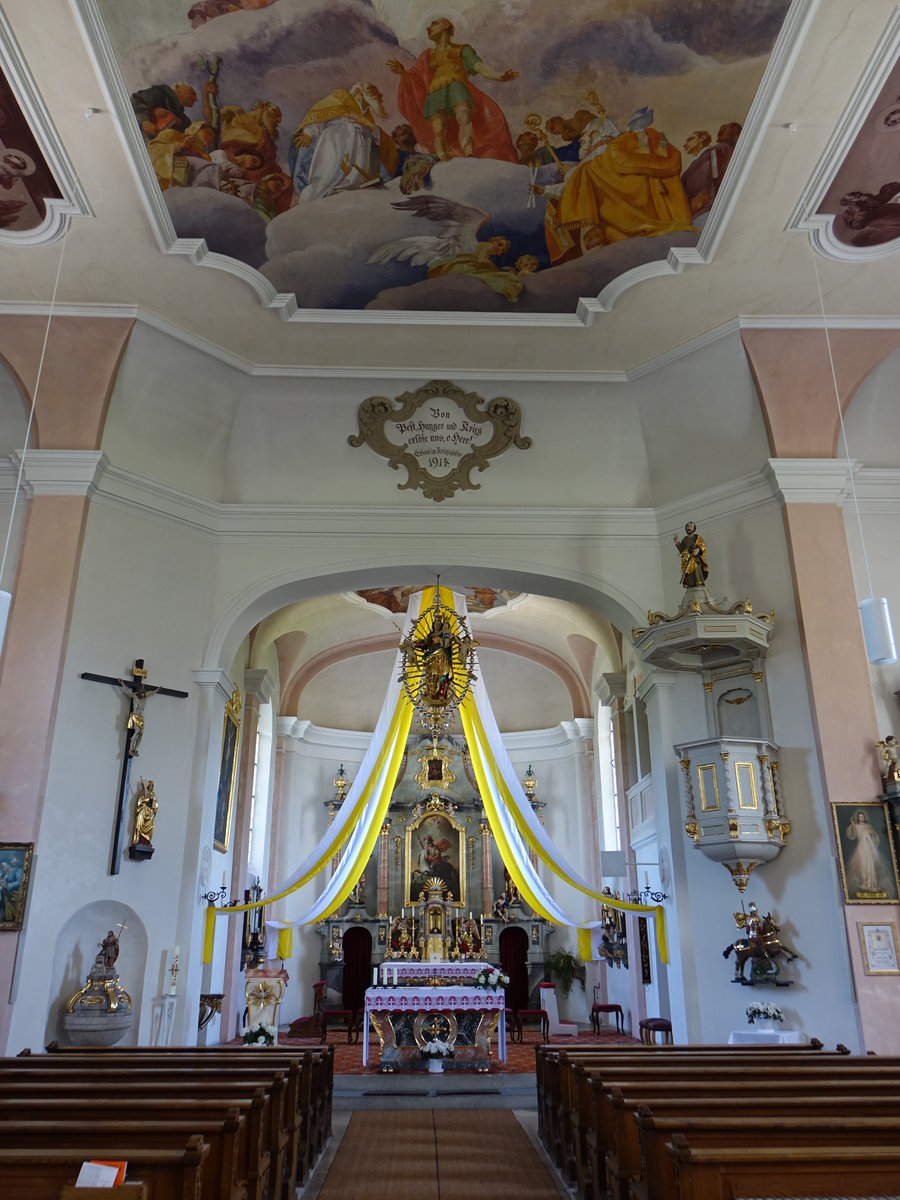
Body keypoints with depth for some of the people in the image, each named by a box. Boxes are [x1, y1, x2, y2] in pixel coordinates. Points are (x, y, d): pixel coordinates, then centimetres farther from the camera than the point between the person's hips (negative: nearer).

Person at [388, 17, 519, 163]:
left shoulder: (462, 50, 26)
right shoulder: (428, 56, 35)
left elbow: (481, 67, 10)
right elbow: (414, 80, 24)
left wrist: (500, 77, -9)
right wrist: (402, 71, 3)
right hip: (435, 94, 3)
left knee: (464, 119, -35)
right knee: (439, 132, -26)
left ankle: (470, 157, -58)